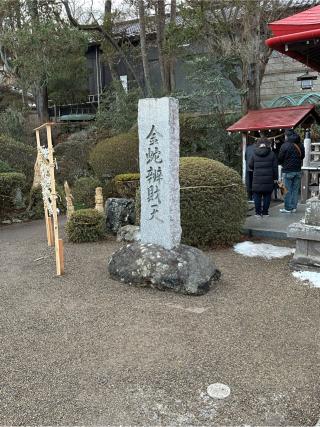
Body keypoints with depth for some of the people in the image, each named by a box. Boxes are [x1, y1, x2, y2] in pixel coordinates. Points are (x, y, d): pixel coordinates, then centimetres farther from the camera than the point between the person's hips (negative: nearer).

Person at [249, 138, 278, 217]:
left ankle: (258, 212, 8)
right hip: (268, 179, 0)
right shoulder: (271, 154, 0)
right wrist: (275, 177, 8)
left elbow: (250, 165, 7)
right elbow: (275, 167, 1)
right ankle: (265, 212, 10)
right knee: (267, 196, 8)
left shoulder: (254, 154, 0)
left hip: (257, 179, 0)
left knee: (257, 196, 7)